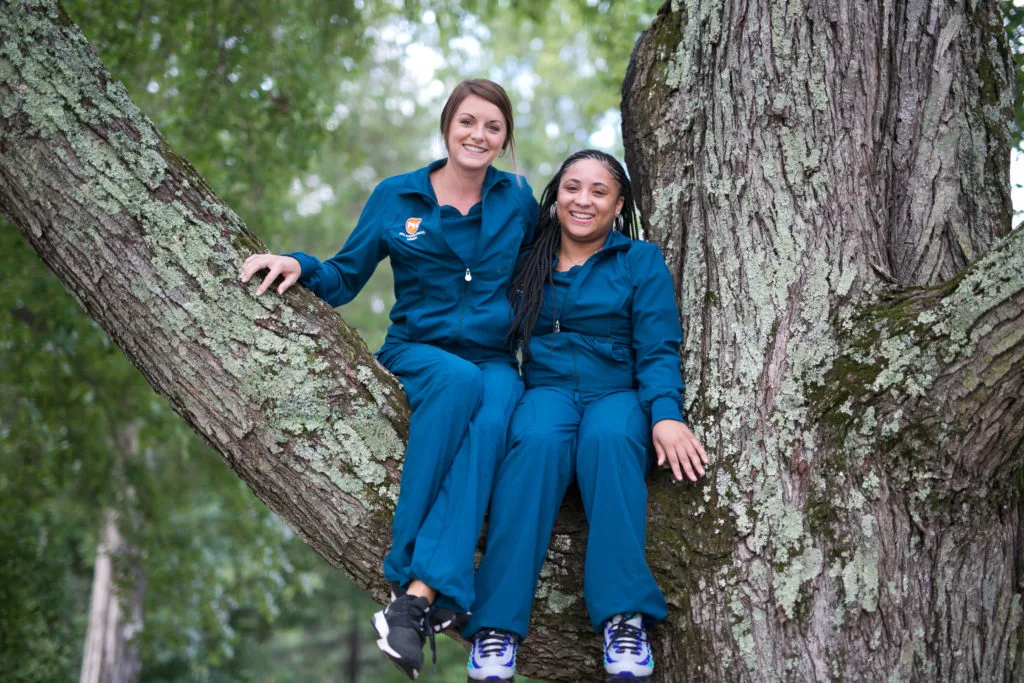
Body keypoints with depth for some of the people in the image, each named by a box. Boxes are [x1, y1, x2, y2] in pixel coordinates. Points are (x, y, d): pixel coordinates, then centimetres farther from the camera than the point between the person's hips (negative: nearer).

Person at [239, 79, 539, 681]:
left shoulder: (516, 198, 11)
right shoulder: (396, 197, 8)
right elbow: (346, 277, 11)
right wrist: (300, 265, -8)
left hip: (495, 362, 1)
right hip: (416, 352, -1)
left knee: (491, 420, -37)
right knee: (460, 379, -38)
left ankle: (416, 596, -45)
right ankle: (427, 601, -38)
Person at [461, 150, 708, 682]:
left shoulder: (642, 261, 9)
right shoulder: (527, 262, 15)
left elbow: (658, 350, 0)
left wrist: (666, 415, -18)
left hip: (618, 393, -1)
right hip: (546, 389, 1)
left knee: (608, 438, -37)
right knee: (538, 440, -35)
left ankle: (624, 618, -40)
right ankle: (498, 623, -40)